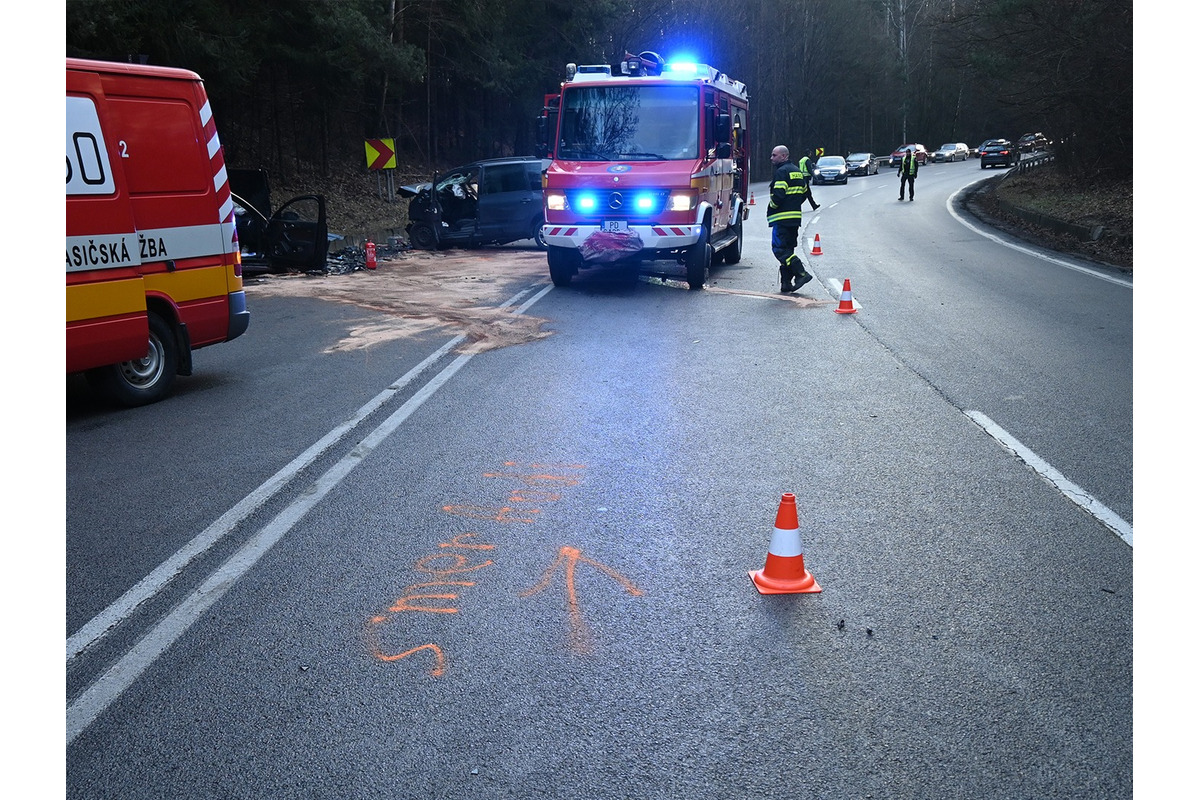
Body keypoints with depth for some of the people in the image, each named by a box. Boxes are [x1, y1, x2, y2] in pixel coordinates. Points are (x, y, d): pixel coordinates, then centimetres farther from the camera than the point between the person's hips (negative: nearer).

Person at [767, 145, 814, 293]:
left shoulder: (781, 172, -11)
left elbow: (778, 195, -20)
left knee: (779, 248, -9)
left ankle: (801, 273, -17)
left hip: (782, 218, -9)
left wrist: (771, 207, -4)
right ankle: (786, 284, 9)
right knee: (788, 249, 11)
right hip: (796, 217, 9)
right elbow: (804, 193, 22)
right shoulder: (797, 171, 18)